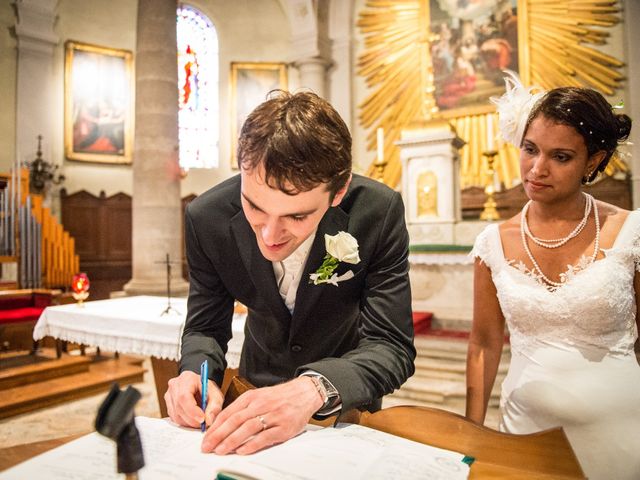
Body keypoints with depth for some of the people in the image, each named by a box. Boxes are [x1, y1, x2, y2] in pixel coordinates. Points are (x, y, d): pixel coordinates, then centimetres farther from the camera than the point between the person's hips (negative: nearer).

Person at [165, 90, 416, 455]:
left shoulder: (379, 212, -25)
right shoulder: (207, 218, -18)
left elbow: (392, 346, -24)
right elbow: (205, 327, -7)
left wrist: (315, 389, -42)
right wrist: (198, 374, -28)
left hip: (346, 399, -1)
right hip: (259, 390, 2)